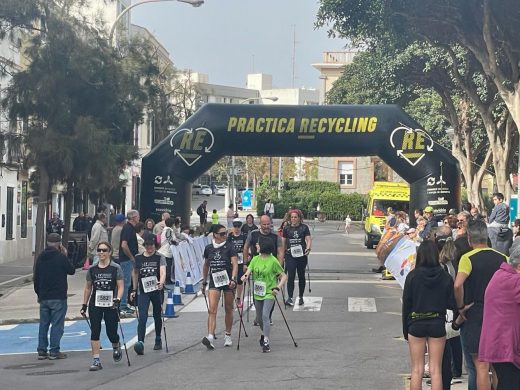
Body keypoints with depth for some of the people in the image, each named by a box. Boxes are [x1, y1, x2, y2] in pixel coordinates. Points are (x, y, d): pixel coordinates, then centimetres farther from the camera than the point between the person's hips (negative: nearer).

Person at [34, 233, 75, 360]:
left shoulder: (41, 257, 6)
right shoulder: (61, 257, -11)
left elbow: (36, 277, 11)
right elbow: (72, 270, 0)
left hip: (44, 297, 5)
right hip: (58, 297, -5)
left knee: (43, 324, 10)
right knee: (57, 324, -2)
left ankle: (42, 350, 11)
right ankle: (54, 351, -3)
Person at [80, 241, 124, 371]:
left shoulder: (116, 268, -3)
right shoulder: (92, 269, 5)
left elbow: (120, 286, -3)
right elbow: (88, 288, 14)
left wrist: (117, 299, -19)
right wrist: (84, 305, 12)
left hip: (111, 305, -2)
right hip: (95, 305, 2)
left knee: (111, 332, 1)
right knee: (95, 332, -4)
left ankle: (116, 346, 36)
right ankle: (96, 360, -1)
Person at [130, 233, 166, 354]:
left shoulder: (160, 257, -4)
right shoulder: (138, 258, 5)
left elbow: (163, 272, -19)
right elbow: (135, 273, 18)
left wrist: (161, 282, -39)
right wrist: (134, 289, 17)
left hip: (156, 291, -1)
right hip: (143, 291, 1)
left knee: (157, 317, 14)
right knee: (142, 317, -13)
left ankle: (158, 341, 31)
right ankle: (140, 342, -21)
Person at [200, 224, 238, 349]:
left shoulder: (229, 247, -5)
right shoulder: (208, 249, 5)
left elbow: (235, 264, -13)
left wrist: (233, 279, -27)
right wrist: (204, 282, 19)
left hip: (227, 281, -2)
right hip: (214, 281, 2)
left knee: (228, 309, 10)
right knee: (212, 310, -12)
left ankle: (228, 336, 24)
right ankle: (210, 337, -22)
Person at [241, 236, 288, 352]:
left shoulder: (273, 261, -10)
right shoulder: (255, 259, 5)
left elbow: (284, 276, -5)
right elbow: (249, 271, -2)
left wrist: (277, 288, -17)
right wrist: (245, 276, -25)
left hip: (269, 293, -6)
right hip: (258, 293, 6)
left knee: (265, 315, -20)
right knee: (259, 318, 17)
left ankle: (266, 342, -19)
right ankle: (265, 334, 43)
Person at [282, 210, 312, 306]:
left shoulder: (304, 227, 2)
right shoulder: (287, 229, 6)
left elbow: (309, 239, -4)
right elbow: (283, 242, 13)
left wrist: (308, 248, -22)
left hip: (301, 255, 0)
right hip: (290, 255, 0)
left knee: (301, 276, 10)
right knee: (291, 276, -11)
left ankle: (301, 297, 22)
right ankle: (289, 297, -14)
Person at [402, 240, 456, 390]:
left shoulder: (412, 276, -8)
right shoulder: (445, 277, -6)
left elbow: (406, 304, -4)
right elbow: (451, 304, -3)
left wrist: (405, 330, 5)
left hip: (416, 324, -1)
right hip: (437, 325, 1)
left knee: (417, 370, 7)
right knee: (435, 370, 6)